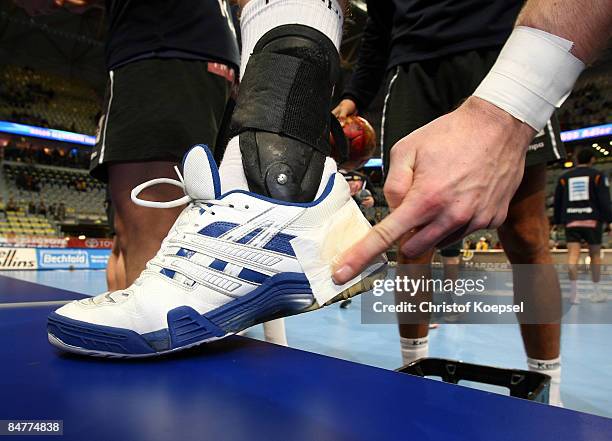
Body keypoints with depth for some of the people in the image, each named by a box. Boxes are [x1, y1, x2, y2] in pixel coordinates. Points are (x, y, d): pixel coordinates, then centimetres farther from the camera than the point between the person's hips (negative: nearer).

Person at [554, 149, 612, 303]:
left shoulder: (564, 177, 10)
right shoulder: (597, 175, 2)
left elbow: (557, 201, 11)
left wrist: (557, 222, 17)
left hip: (570, 221, 2)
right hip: (591, 220, -1)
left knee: (573, 254, -5)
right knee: (595, 254, 10)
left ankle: (574, 292, -11)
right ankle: (597, 292, 17)